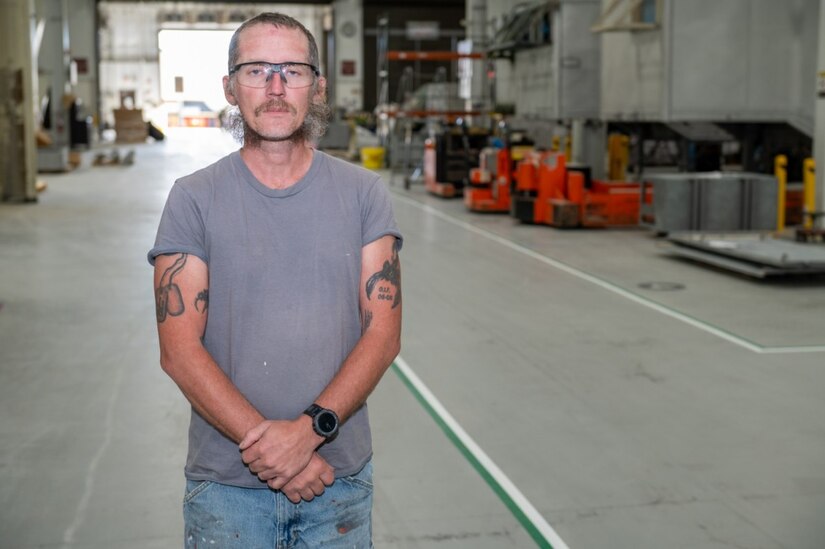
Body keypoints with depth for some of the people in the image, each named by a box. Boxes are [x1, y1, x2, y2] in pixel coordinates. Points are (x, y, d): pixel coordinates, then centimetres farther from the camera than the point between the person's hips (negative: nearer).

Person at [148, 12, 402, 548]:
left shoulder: (364, 193, 1)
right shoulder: (194, 199, -3)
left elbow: (383, 334, -5)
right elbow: (180, 349, -9)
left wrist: (310, 429, -17)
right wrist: (266, 443, -16)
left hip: (341, 476, 1)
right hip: (226, 482, -1)